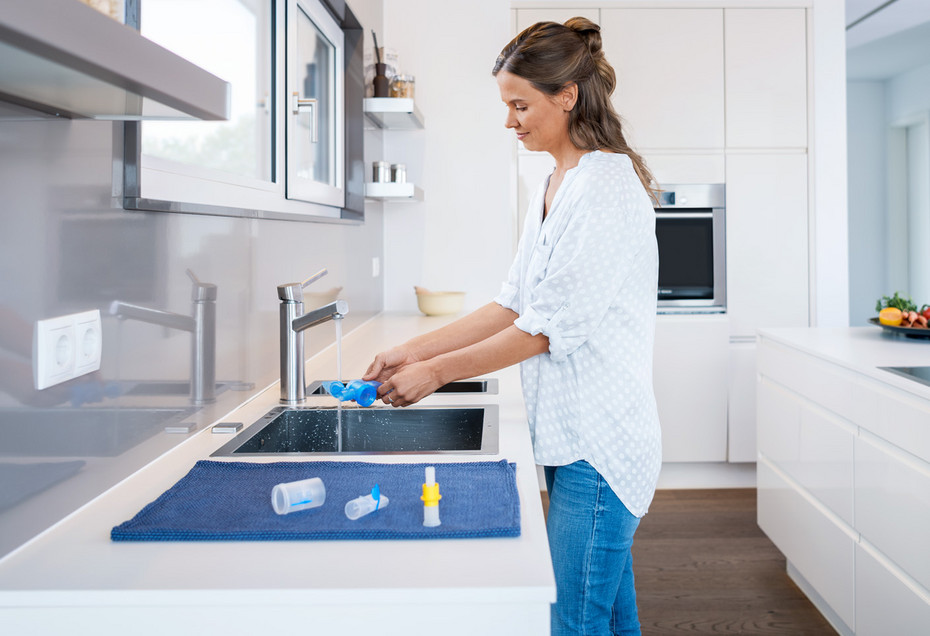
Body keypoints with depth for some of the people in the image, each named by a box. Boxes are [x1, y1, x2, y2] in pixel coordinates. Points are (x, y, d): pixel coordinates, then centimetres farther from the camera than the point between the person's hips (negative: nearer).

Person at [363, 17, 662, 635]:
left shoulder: (607, 185, -15)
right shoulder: (554, 189, 15)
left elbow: (550, 326, -18)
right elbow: (514, 305, 13)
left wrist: (437, 371, -10)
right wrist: (414, 350, 7)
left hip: (599, 444, -9)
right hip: (571, 436, 9)